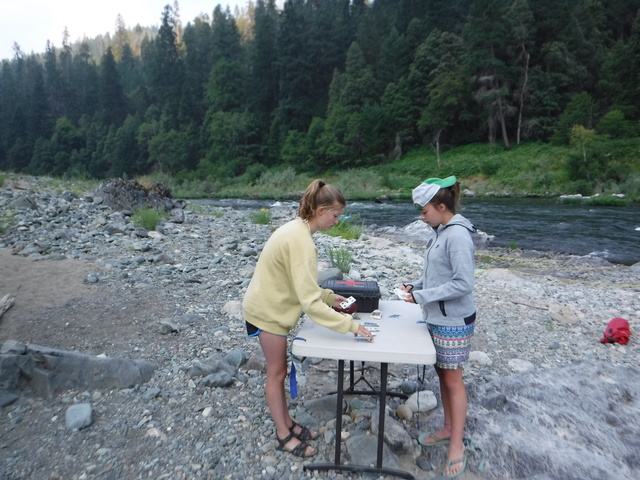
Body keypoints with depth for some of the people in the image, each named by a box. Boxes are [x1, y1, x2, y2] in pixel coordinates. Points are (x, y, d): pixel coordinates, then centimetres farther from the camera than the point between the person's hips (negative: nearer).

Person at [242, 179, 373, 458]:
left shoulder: (297, 230, 1)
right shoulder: (300, 241, -30)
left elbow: (300, 284, 9)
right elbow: (309, 302, -32)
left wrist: (329, 297, 4)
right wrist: (350, 325, -28)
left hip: (272, 307, 9)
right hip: (268, 312, -9)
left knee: (279, 370, 20)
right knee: (277, 372, 7)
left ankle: (286, 424, 37)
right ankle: (284, 436, 27)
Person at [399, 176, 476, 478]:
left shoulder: (457, 236, -22)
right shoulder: (440, 232, 5)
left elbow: (463, 284, -25)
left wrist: (422, 297, -21)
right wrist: (416, 285, 2)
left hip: (453, 321, -8)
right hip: (437, 317, 9)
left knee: (453, 380, 6)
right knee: (442, 374, 20)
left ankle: (457, 446, 25)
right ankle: (448, 430, 39)